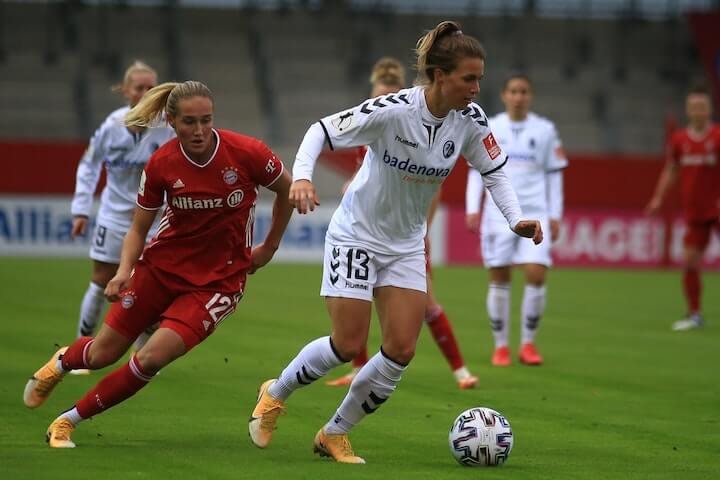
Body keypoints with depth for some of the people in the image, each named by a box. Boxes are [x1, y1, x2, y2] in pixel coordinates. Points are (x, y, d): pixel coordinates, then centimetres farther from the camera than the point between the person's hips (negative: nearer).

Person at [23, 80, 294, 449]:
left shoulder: (247, 153, -18)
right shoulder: (161, 164, -11)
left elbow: (287, 190, 2)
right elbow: (138, 229, -1)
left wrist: (270, 246, 7)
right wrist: (125, 271, -18)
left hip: (219, 278, -2)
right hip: (163, 264, 2)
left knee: (153, 356, -20)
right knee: (101, 355, 7)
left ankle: (69, 420, -2)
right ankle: (61, 361, 46)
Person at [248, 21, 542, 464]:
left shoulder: (470, 120, -11)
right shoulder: (392, 111, -26)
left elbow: (494, 171, 2)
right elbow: (322, 131, -19)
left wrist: (516, 219, -14)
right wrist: (302, 176, -36)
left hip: (406, 245, 5)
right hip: (356, 235, -5)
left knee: (401, 350, -4)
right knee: (349, 345, -6)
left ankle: (335, 434, 14)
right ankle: (275, 394, 22)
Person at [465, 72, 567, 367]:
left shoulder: (545, 130, 6)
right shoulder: (489, 129, 5)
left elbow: (554, 174, 10)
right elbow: (476, 170, 7)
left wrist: (555, 215, 6)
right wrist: (472, 208, -3)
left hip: (535, 213, 0)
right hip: (498, 214, 0)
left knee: (536, 275, -11)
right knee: (499, 280, 1)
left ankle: (528, 343, 4)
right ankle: (501, 346, 12)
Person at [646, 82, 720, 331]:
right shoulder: (678, 140, 6)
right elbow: (670, 170, 17)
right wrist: (659, 197, 9)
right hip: (694, 212, 4)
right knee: (689, 262, -1)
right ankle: (694, 315, 13)